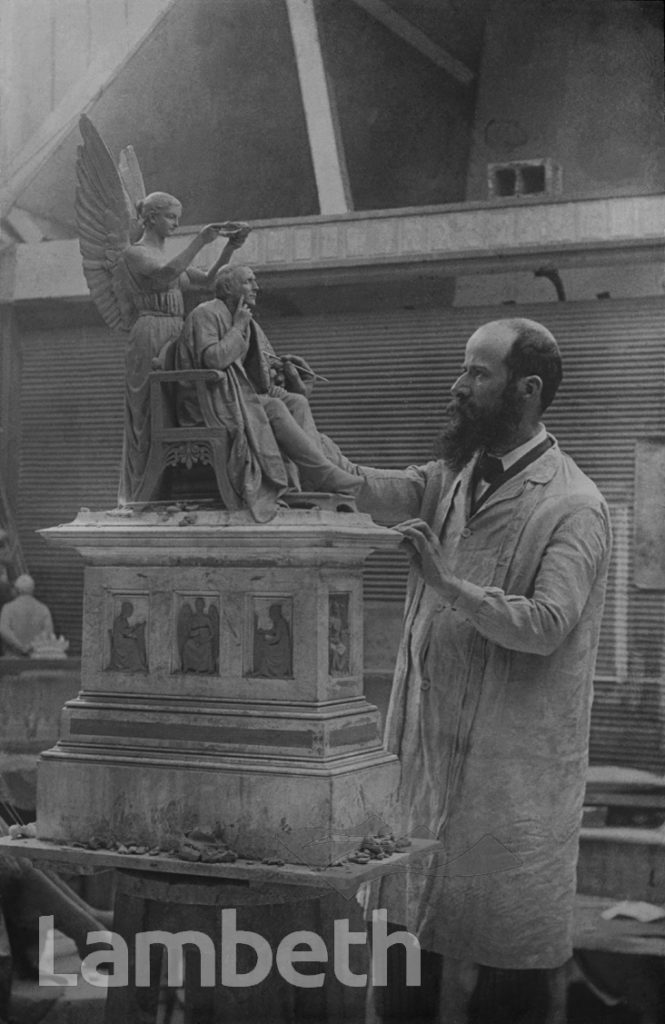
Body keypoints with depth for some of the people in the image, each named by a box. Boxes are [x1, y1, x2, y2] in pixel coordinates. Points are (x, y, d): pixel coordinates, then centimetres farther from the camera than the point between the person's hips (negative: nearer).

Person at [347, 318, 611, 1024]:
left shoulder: (574, 506, -10)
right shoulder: (453, 476, 11)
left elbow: (546, 624, -20)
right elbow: (372, 490, -4)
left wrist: (449, 583, -29)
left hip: (516, 754, -6)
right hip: (437, 741, 6)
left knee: (520, 947, 4)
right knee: (448, 928, 15)